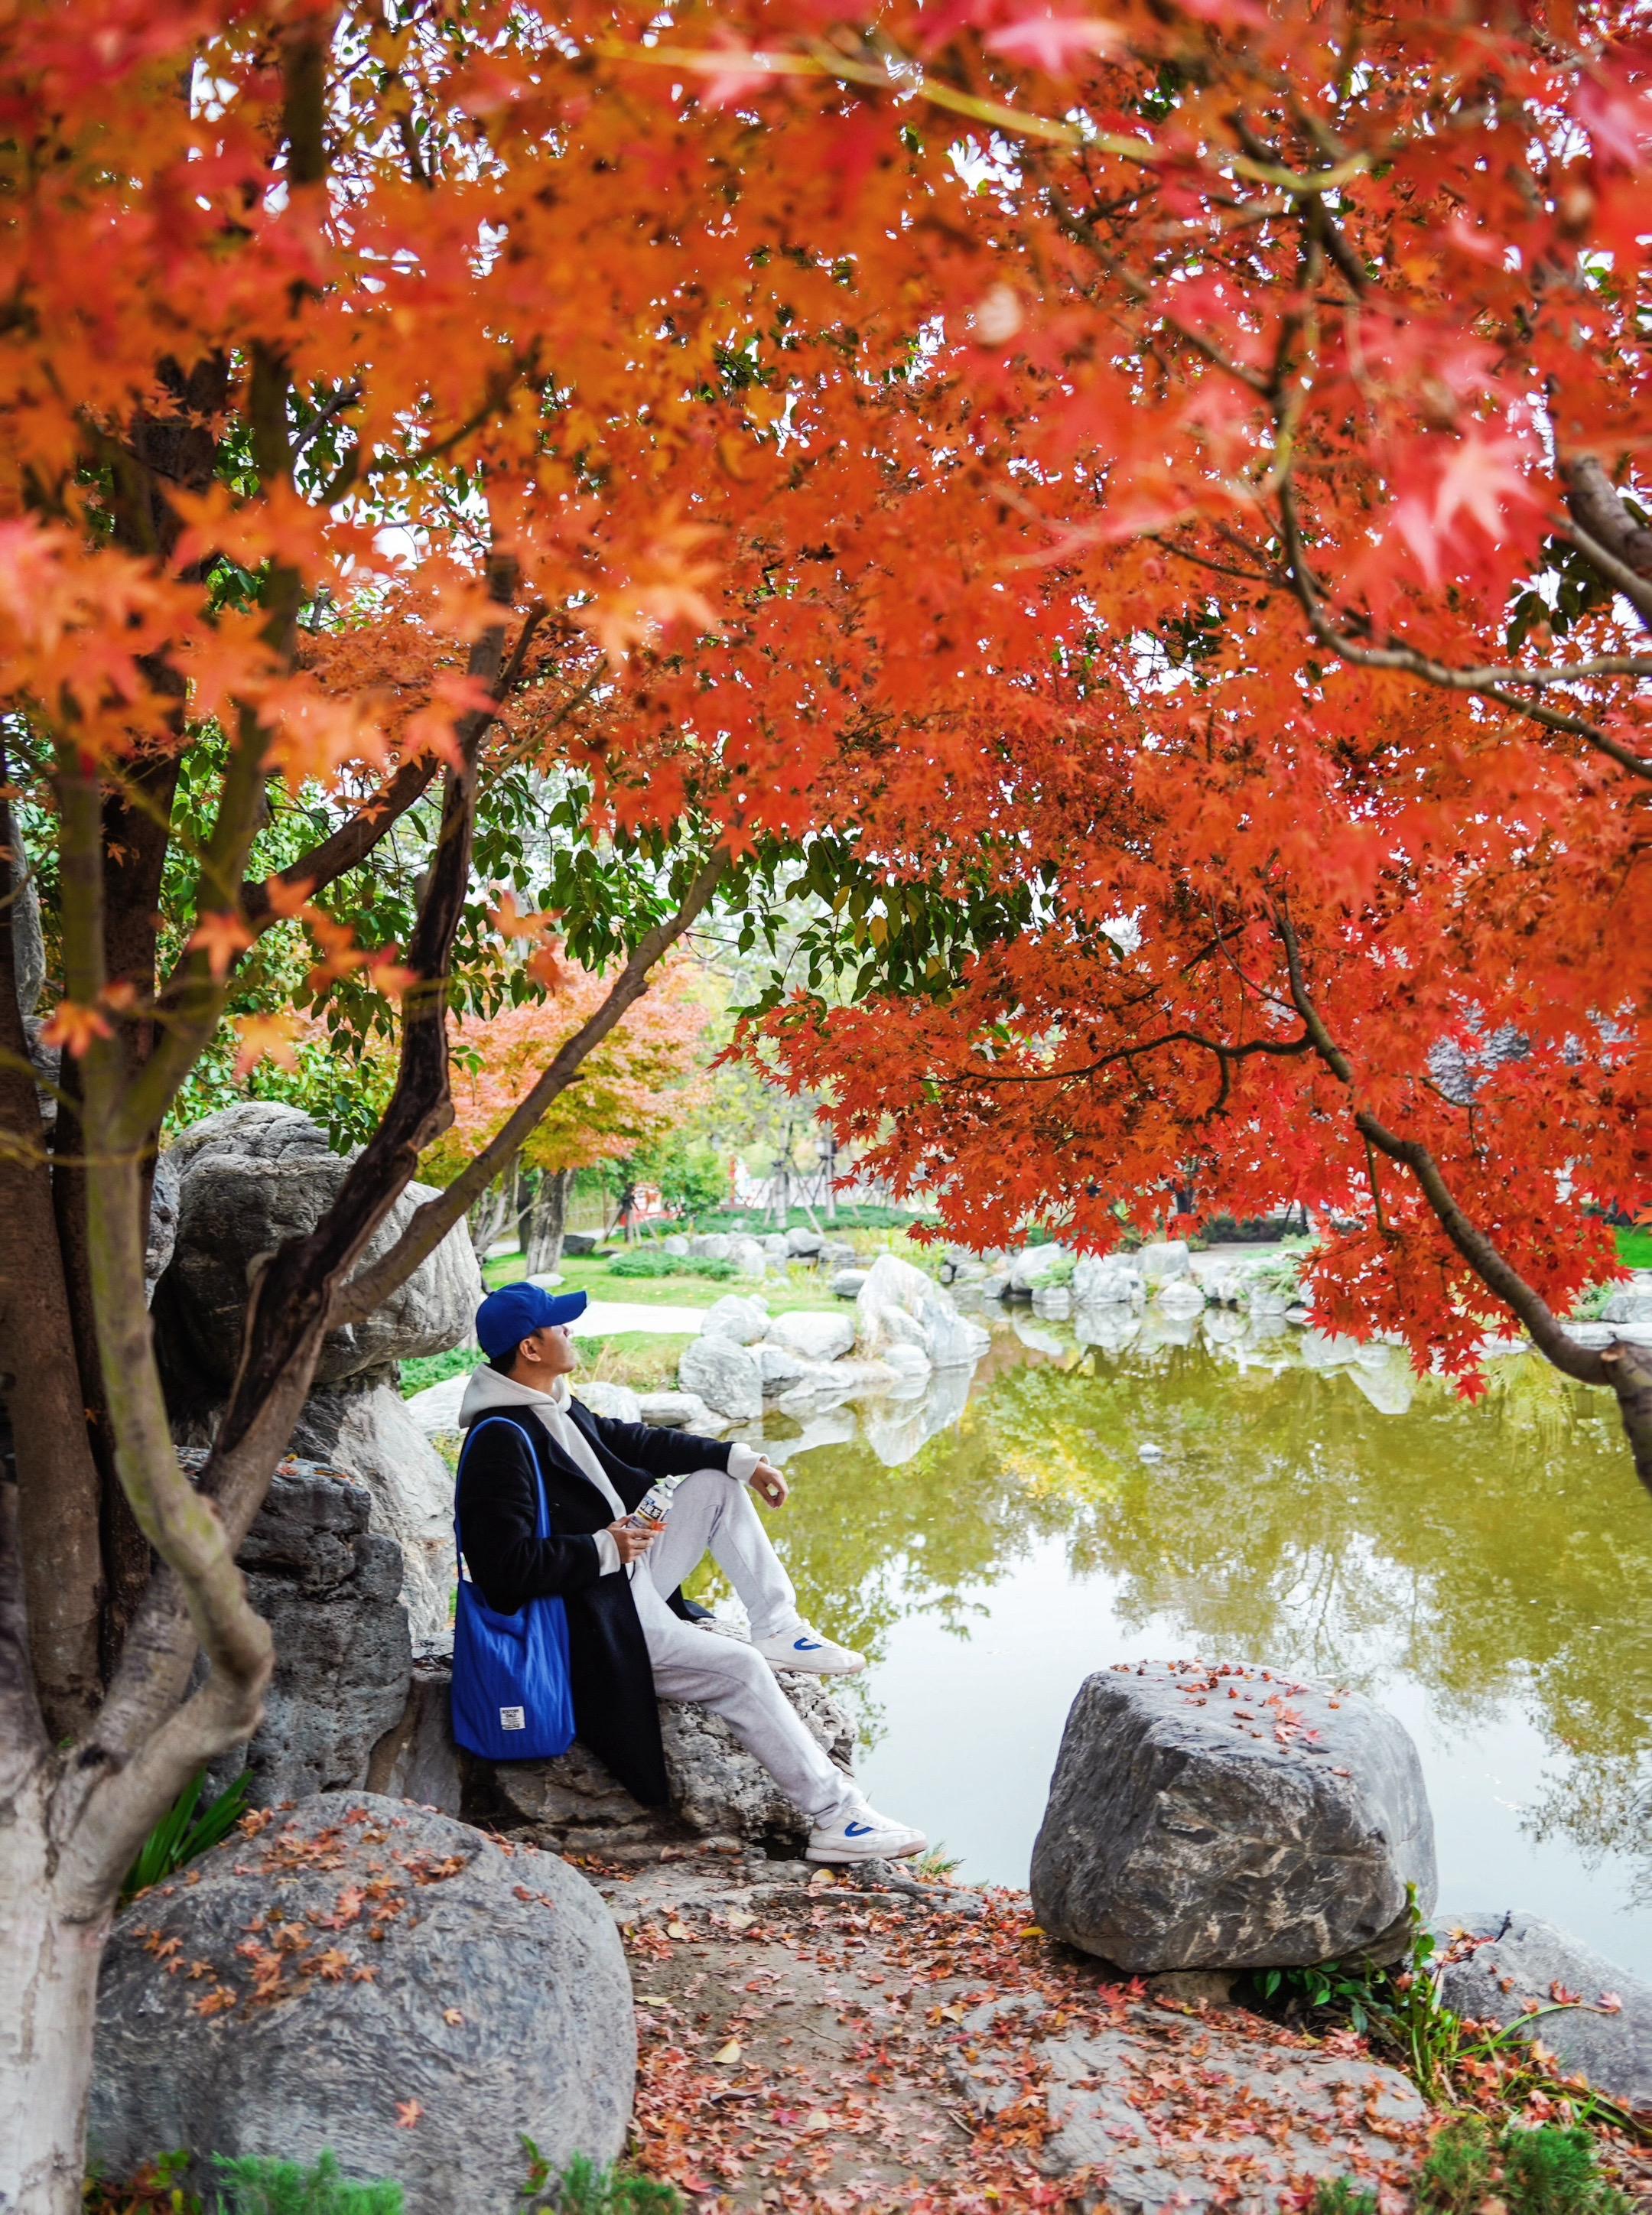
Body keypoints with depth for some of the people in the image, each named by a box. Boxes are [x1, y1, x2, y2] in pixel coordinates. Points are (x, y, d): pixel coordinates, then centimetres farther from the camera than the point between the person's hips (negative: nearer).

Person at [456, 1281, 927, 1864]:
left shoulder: (556, 1409, 5)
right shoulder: (501, 1442, -24)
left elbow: (636, 1442, 18)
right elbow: (507, 1565, -30)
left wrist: (742, 1460, 13)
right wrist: (605, 1548, -21)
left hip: (626, 1581, 10)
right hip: (595, 1625, -10)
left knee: (715, 1484, 12)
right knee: (739, 1669, -17)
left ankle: (778, 1629, 9)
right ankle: (835, 1817, -9)